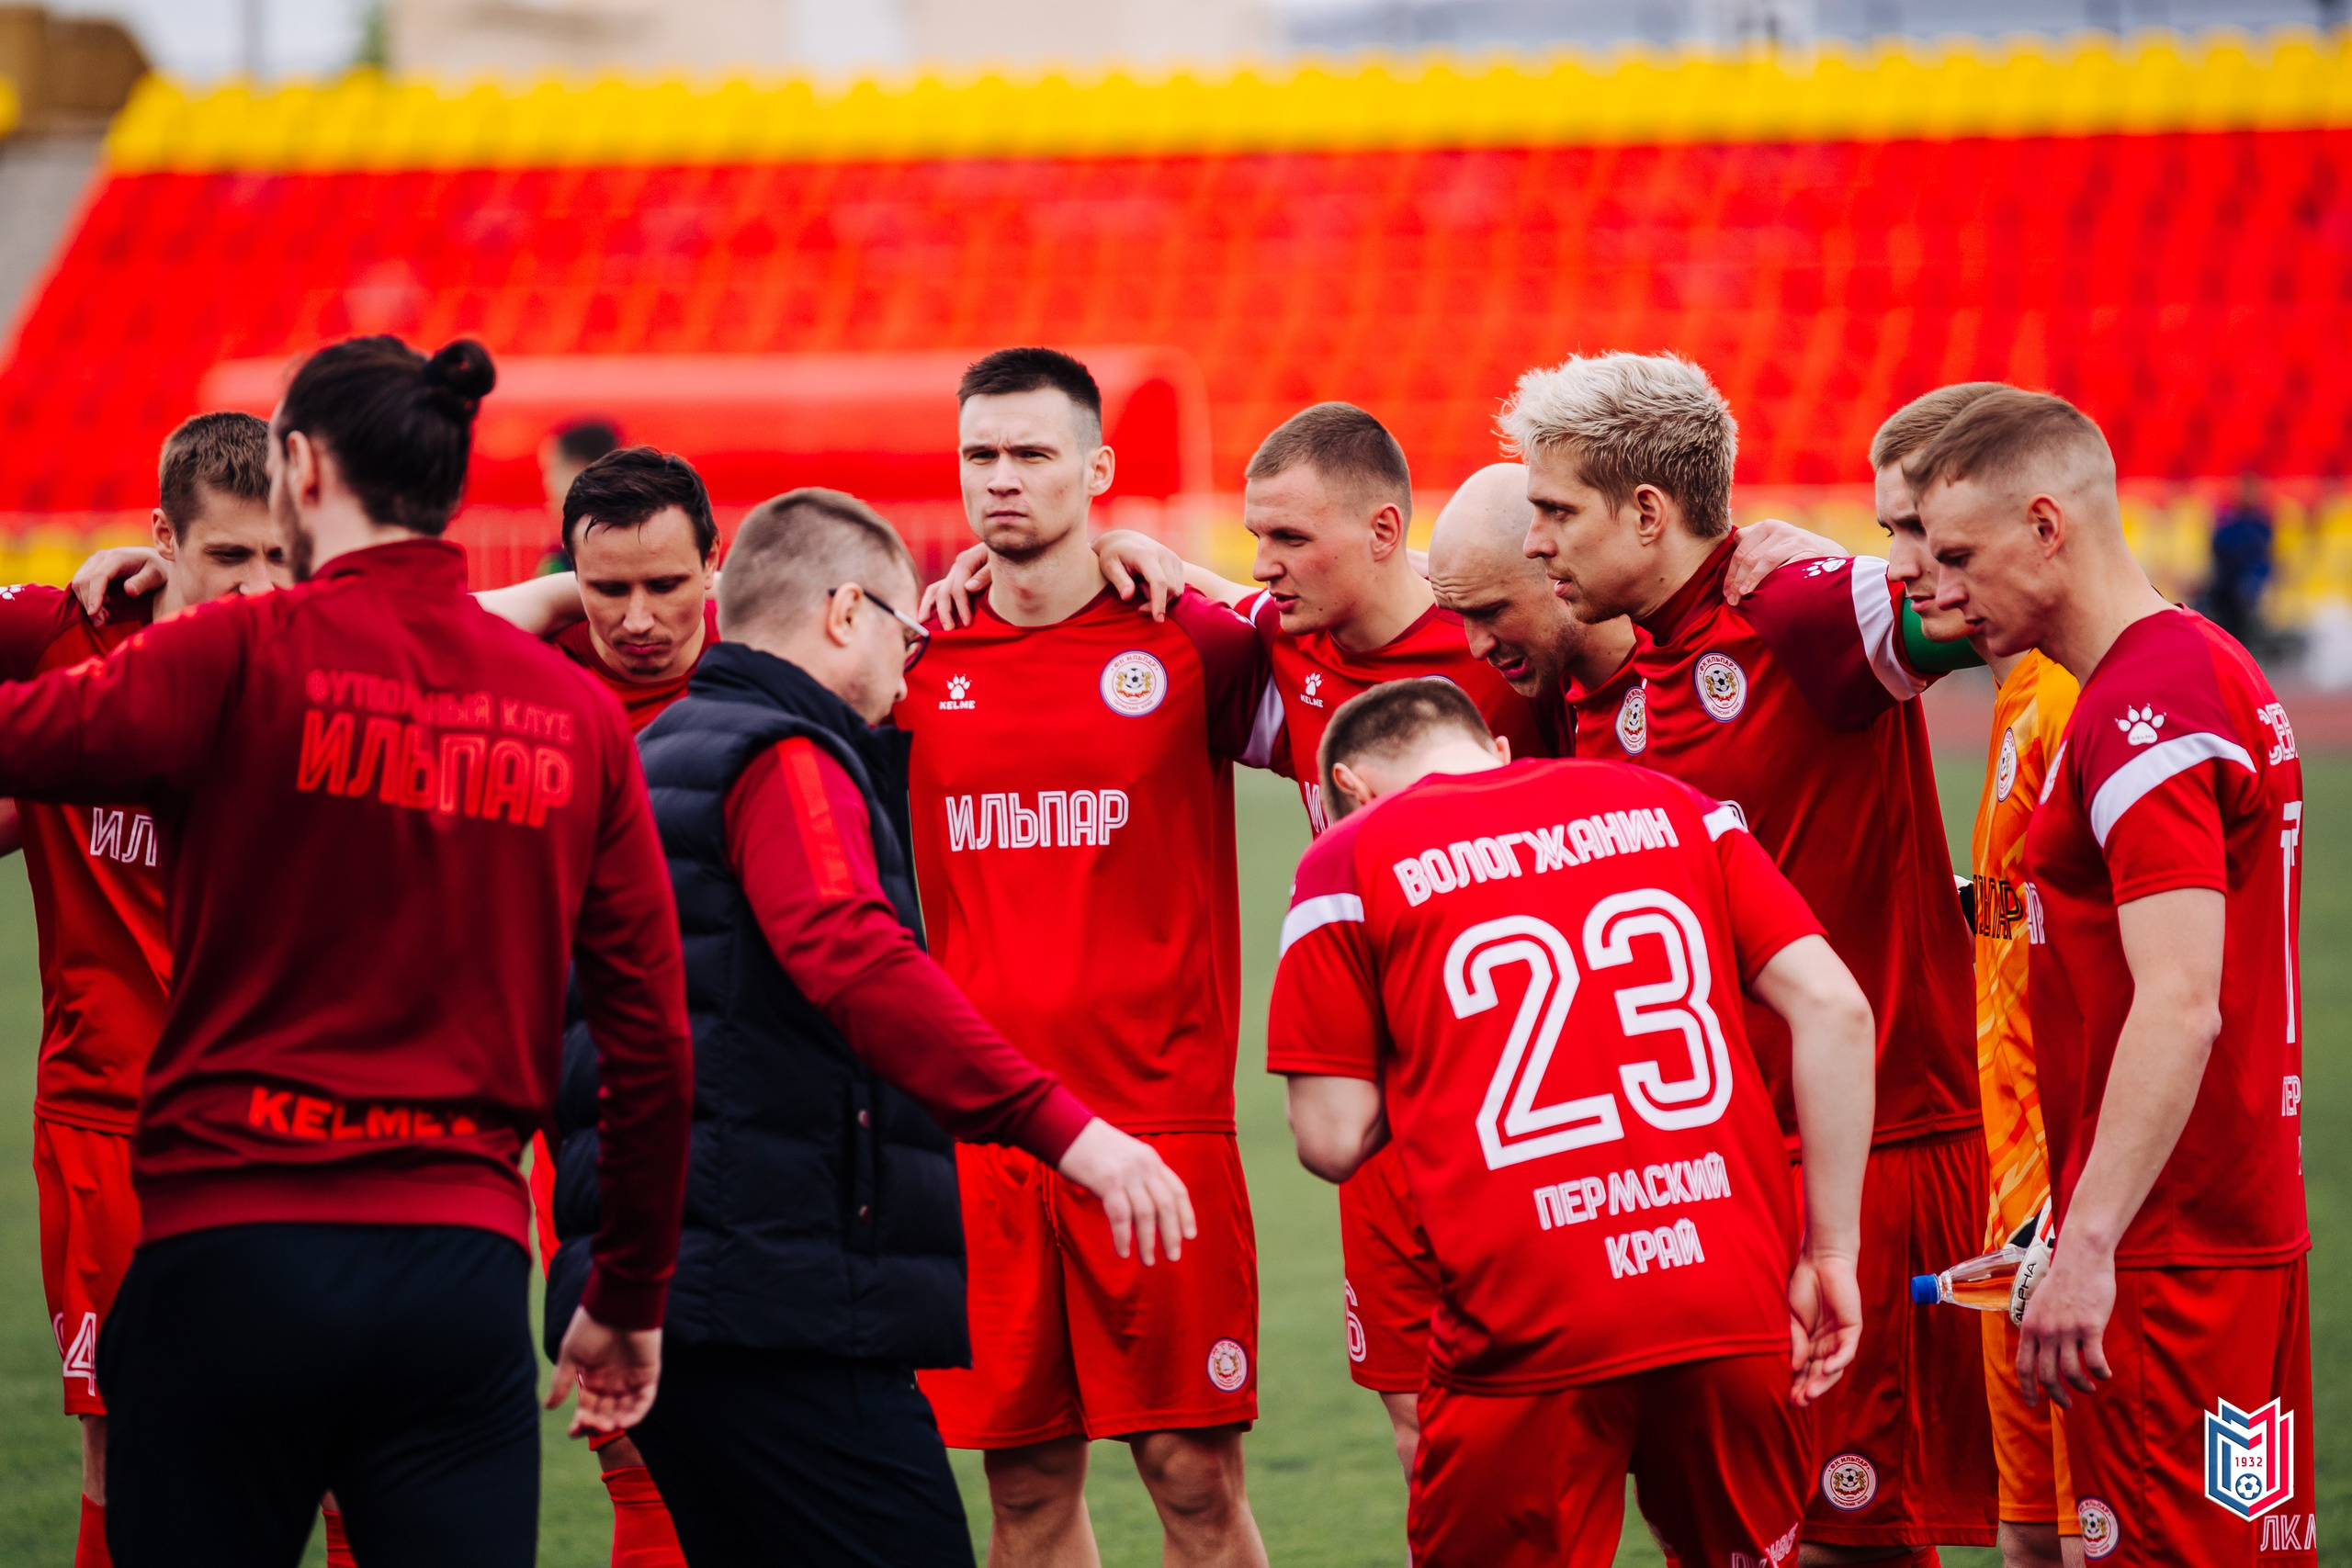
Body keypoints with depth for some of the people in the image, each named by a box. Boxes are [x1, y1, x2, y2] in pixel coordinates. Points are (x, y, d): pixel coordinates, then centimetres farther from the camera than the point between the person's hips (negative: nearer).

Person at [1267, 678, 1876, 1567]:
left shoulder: (1351, 860, 6)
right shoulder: (1667, 807, 15)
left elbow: (1334, 1143, 3)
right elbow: (1834, 1008, 6)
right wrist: (1829, 1253, 8)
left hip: (1528, 1333, -3)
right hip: (1737, 1311, 3)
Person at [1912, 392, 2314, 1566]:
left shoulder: (2148, 709, -17)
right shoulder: (2207, 668, 16)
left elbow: (2181, 1008, -25)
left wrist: (2089, 1246, -28)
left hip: (2164, 1255, -10)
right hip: (2249, 1236, 10)